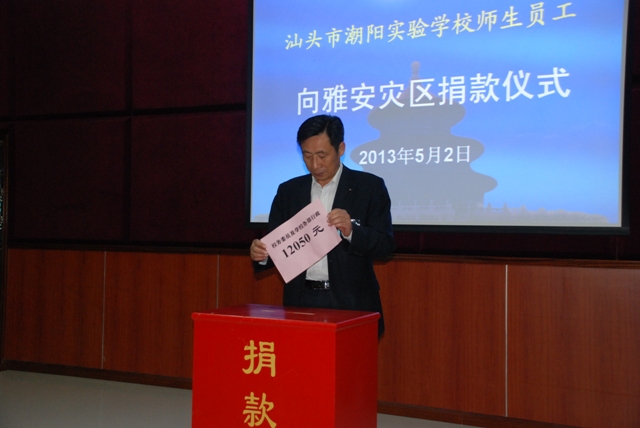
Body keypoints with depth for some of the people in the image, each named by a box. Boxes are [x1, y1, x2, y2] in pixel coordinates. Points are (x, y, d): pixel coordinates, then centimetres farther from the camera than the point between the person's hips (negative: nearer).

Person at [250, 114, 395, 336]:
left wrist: (351, 231, -24)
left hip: (350, 304, -2)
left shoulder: (369, 187, -1)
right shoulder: (288, 191, 9)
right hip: (301, 303, 3)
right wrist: (261, 254, -15)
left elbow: (385, 244, -7)